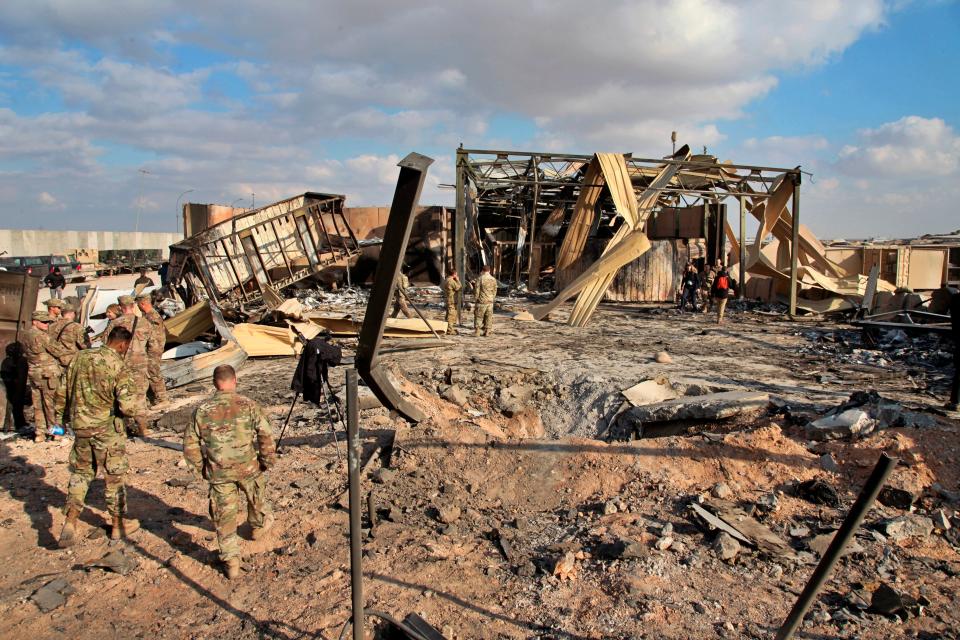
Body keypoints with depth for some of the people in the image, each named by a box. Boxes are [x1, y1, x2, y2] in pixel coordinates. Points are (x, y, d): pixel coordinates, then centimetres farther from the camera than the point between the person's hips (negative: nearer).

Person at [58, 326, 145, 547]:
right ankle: (118, 525, 23)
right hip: (108, 429, -5)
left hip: (80, 427, 5)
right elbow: (128, 404, -22)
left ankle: (70, 522, 7)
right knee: (114, 477, 9)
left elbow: (69, 392, 12)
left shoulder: (80, 358, 3)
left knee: (80, 473, 19)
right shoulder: (120, 367, -17)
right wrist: (141, 424, -4)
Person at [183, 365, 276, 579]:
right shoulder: (248, 405, -10)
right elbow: (266, 435, -11)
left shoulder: (202, 410, -5)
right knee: (256, 497, 29)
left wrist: (200, 467, 15)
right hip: (248, 467, 0)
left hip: (218, 473, 0)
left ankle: (230, 560, 15)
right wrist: (268, 460, 4)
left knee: (224, 515, 10)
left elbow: (190, 443, 1)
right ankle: (259, 525, 53)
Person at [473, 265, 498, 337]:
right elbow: (494, 291, 11)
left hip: (482, 301, -5)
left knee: (478, 316, 3)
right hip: (490, 301, 5)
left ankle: (477, 331, 1)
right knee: (488, 316, 9)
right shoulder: (493, 279, 3)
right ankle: (487, 331, 11)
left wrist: (475, 297, 6)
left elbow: (477, 290, -10)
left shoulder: (480, 279, -12)